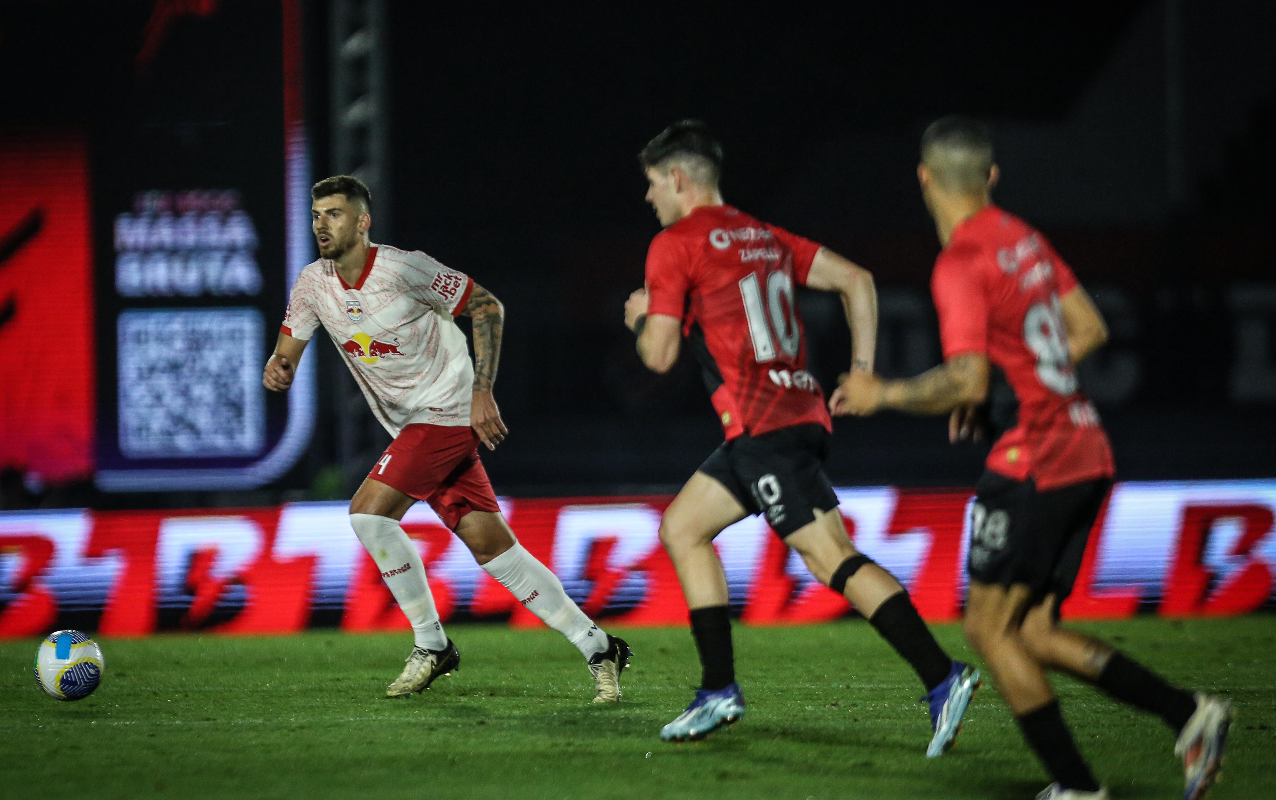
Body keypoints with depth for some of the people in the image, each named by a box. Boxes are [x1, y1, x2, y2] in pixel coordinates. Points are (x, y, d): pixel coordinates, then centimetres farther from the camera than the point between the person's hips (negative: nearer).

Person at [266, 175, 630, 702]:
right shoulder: (314, 284, 4)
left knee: (369, 511, -18)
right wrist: (276, 370, -17)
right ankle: (597, 648, 5)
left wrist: (482, 392, -15)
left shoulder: (402, 269, -16)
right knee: (491, 546, 1)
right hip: (409, 425, 7)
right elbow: (286, 355, 8)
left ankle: (431, 646, -5)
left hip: (448, 414, -7)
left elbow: (487, 307, -9)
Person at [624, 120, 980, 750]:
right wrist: (862, 371, 14)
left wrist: (640, 319, 16)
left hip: (763, 425, -9)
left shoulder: (675, 245, -3)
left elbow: (660, 355, -6)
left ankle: (941, 677, -26)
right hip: (798, 410, 9)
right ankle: (718, 691, 14)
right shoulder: (763, 236, 20)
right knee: (682, 527, 17)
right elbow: (855, 280, 16)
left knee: (831, 556, -16)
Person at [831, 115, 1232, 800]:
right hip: (1085, 454, 9)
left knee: (989, 628, 0)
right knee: (1032, 633, 11)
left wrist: (883, 395, -8)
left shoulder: (960, 266, -14)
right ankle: (1189, 715, 0)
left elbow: (967, 381, -21)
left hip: (1032, 463, -9)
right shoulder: (1025, 240, 12)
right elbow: (1090, 330, 19)